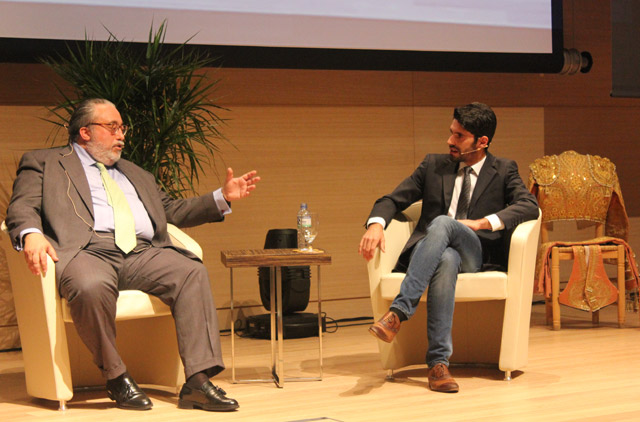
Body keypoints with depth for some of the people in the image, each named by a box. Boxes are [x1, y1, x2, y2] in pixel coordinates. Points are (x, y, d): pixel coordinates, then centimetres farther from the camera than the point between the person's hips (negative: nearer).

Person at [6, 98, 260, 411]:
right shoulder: (43, 163, 19)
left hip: (141, 253, 5)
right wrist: (31, 234, -20)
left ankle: (198, 381, -28)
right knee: (92, 286, -39)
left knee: (192, 272, -24)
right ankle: (116, 379, -18)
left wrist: (223, 197, 22)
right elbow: (22, 208, 4)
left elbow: (173, 211, 34)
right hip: (87, 251, -4)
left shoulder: (135, 174, 35)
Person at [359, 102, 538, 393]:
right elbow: (393, 199, 11)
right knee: (446, 260, -38)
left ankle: (398, 312, -43)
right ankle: (438, 361, -42)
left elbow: (529, 206, -7)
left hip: (477, 255, -2)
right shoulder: (434, 165, 17)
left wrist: (482, 222, -19)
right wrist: (376, 223, -13)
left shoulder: (503, 171, 11)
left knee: (442, 223, -35)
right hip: (432, 252, 2)